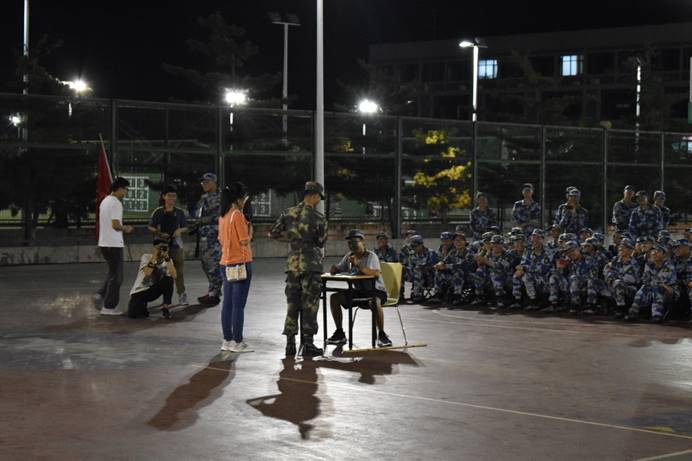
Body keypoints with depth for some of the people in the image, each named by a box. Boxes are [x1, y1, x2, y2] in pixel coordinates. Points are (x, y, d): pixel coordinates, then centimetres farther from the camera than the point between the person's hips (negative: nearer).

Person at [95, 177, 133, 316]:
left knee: (113, 272, 21)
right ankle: (109, 307, 1)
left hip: (104, 243, 9)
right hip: (114, 244, -9)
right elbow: (115, 225, -22)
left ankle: (101, 294, 9)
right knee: (116, 276, -1)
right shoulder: (116, 203, -16)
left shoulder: (105, 201, 15)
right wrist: (125, 229, -4)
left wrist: (122, 228, 13)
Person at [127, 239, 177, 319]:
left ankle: (166, 308, -12)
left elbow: (174, 276, -21)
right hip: (139, 292, -3)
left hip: (153, 291, 3)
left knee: (168, 279, -25)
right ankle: (142, 305, 9)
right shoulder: (146, 257, -13)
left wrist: (167, 258, -25)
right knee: (134, 314, -28)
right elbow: (147, 273, -32)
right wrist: (155, 255, -30)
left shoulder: (168, 260, -3)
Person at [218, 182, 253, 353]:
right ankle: (237, 342, 0)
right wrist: (249, 228, 0)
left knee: (227, 303, 10)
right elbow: (245, 241, -14)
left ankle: (227, 340, 15)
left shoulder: (223, 216, 10)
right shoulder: (238, 215, -14)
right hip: (241, 264, -8)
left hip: (226, 263, 8)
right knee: (238, 305, -3)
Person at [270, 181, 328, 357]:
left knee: (292, 303, 10)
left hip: (292, 263, 4)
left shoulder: (288, 214, 3)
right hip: (311, 264, -4)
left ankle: (290, 344, 9)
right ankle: (308, 344, 2)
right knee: (310, 305, 1)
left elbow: (273, 234, 8)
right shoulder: (319, 217, -9)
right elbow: (321, 242, 1)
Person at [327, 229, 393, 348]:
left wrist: (358, 265, -37)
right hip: (359, 291, 6)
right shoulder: (349, 257, 8)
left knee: (375, 302, -40)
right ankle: (340, 333, 0)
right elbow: (334, 270, 10)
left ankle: (381, 335, -22)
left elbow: (377, 274, -30)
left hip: (376, 290, -6)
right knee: (334, 298, -9)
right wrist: (333, 269, -16)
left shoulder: (371, 256, -12)